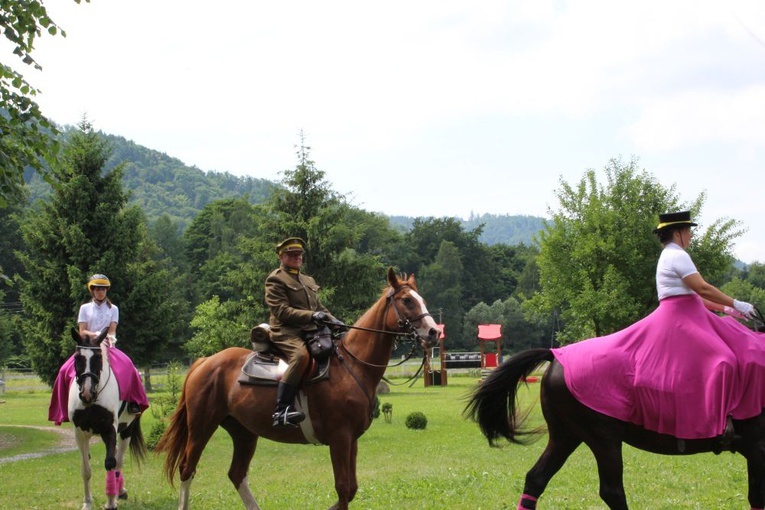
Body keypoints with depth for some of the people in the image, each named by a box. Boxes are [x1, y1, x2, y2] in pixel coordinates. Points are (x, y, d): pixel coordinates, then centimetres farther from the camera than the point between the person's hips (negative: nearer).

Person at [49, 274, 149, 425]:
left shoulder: (113, 309, 13)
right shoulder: (85, 308, 11)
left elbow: (112, 331, 2)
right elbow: (82, 332, 2)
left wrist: (108, 338, -20)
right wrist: (95, 335, -17)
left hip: (108, 347, 0)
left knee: (126, 366, -29)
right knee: (66, 370, -24)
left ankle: (133, 402, -27)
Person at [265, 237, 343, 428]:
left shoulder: (308, 281, 26)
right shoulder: (276, 279, 0)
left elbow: (319, 307, 28)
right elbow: (281, 311, -11)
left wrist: (332, 320, 7)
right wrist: (311, 316, -19)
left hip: (310, 332, 9)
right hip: (286, 333, -9)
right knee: (301, 354, -37)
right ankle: (281, 410, -42)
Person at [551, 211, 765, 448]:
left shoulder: (671, 256, 22)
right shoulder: (677, 256, -10)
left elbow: (693, 294, 25)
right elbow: (703, 288, -18)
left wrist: (726, 309, 20)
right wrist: (735, 304, -11)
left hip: (690, 317, 11)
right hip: (678, 319, -11)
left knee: (742, 348, 9)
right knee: (720, 360, -25)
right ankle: (717, 421, -26)